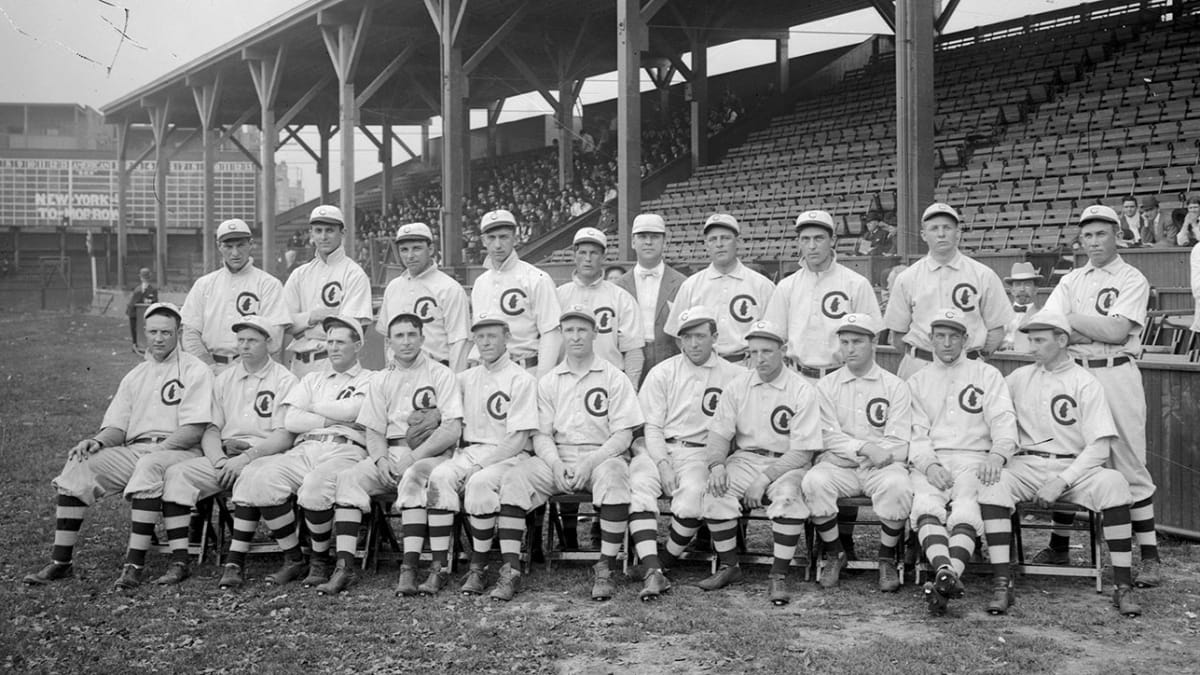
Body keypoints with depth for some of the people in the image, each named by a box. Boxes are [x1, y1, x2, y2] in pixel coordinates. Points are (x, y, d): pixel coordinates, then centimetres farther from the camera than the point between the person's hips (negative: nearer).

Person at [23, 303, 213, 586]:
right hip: (132, 452, 6)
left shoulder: (195, 370, 3)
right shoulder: (135, 375, 24)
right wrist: (99, 441, -5)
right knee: (78, 466, -16)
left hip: (176, 451, -6)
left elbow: (193, 430, -8)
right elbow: (117, 426, 18)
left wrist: (156, 450, -19)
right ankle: (61, 561, -16)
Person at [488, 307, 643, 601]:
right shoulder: (548, 381, 15)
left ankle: (605, 570, -29)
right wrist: (556, 464, -12)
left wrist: (590, 463, -17)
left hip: (602, 456, -3)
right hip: (556, 457, 3)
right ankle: (510, 570, -23)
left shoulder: (614, 378, 6)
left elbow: (623, 435, -2)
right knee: (515, 478, -23)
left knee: (612, 475, -37)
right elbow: (541, 434, 9)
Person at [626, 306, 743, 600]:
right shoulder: (662, 373, 12)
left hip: (699, 452, -1)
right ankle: (651, 571, -35)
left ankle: (664, 562, -11)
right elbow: (651, 426, 5)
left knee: (692, 493, -32)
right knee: (639, 486, -29)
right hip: (656, 448, 1)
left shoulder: (732, 376, 10)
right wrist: (663, 464, -10)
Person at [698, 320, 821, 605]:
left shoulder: (802, 391, -8)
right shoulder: (737, 386, 5)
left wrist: (765, 479, -20)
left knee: (788, 496, -35)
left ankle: (778, 575, -21)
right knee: (715, 493, -24)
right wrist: (717, 464, -15)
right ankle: (729, 566, -5)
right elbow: (718, 433, 6)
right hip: (746, 458, 4)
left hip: (787, 463, -3)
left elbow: (802, 452, -12)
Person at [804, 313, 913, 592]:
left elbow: (899, 443, 0)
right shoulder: (826, 386, 10)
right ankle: (835, 556, -10)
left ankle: (887, 559, -11)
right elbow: (828, 436, -2)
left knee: (896, 486, -34)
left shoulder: (894, 386, 7)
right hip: (838, 464, 1)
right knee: (814, 482, -30)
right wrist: (865, 448, -16)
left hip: (881, 465, -1)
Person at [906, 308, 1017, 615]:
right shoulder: (917, 381, 22)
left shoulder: (986, 374, 19)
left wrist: (997, 454, -17)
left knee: (965, 509, -31)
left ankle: (945, 578, -49)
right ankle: (946, 573, -51)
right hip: (929, 461, 1)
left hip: (974, 459, -1)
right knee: (927, 506, -32)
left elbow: (1003, 419, 4)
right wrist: (929, 464, -11)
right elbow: (916, 432, 10)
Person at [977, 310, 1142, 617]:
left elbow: (1099, 446, -6)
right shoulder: (1019, 377, 13)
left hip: (1074, 467, -2)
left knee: (1113, 482, -32)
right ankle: (1002, 584, -30)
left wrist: (1062, 481, -17)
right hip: (1026, 466, 2)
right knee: (992, 483, -30)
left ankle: (1123, 586, -23)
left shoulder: (1085, 383, 2)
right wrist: (996, 451, -8)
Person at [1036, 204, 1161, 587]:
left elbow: (1117, 332, -13)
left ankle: (1150, 556, 0)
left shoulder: (1133, 280, 2)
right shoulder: (1071, 281, 15)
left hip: (1116, 374, -4)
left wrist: (1073, 319, -4)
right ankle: (1059, 545, 18)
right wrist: (1099, 330, -9)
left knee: (1130, 465, -4)